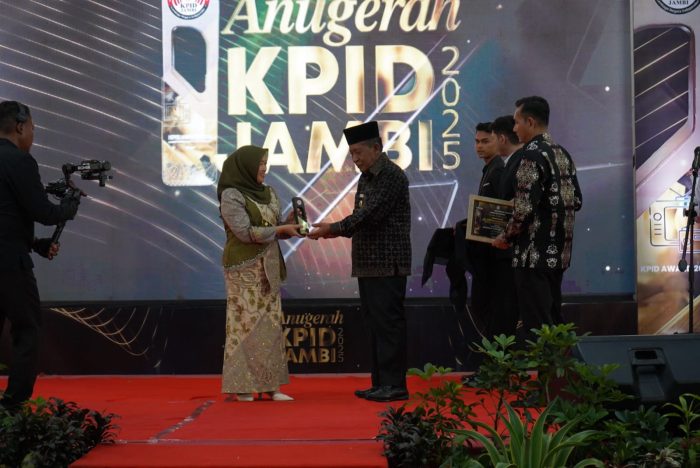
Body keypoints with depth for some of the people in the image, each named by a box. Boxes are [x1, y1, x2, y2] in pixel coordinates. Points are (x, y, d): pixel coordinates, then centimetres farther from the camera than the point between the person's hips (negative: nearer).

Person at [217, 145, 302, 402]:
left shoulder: (268, 192, 12)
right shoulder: (231, 195, -10)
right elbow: (245, 232, -17)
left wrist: (290, 225, -7)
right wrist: (281, 229, -16)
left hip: (268, 267, 7)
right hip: (244, 268, -7)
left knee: (270, 324, 5)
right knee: (244, 324, -4)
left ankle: (269, 384, 8)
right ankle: (241, 386, 3)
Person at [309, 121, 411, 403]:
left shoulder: (392, 175, -12)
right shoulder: (366, 177, 17)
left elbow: (371, 214, -20)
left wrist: (334, 229, -18)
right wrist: (336, 230, 2)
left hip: (388, 263, -9)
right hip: (367, 263, 9)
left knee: (388, 323, -7)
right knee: (375, 323, 10)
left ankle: (394, 385, -3)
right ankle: (380, 384, 16)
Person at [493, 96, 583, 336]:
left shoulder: (532, 155, -15)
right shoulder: (563, 153, 12)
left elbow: (525, 208, -20)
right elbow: (576, 200, 16)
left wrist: (507, 236, -6)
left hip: (535, 253, -9)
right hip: (558, 252, 9)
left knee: (537, 326, -4)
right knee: (553, 321, 15)